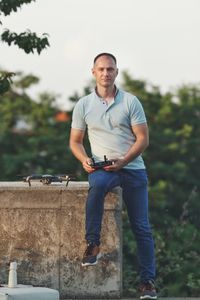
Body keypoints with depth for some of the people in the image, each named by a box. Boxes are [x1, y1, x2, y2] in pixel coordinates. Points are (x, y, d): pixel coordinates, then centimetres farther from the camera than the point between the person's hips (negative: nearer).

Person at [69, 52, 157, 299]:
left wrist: (122, 161, -18)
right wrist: (84, 160, -11)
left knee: (141, 227, -2)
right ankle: (93, 244, -29)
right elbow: (75, 141, 11)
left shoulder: (130, 102, 0)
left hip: (132, 168, 0)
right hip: (101, 167, 0)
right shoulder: (83, 105, 5)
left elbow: (143, 139, -3)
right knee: (96, 185, -37)